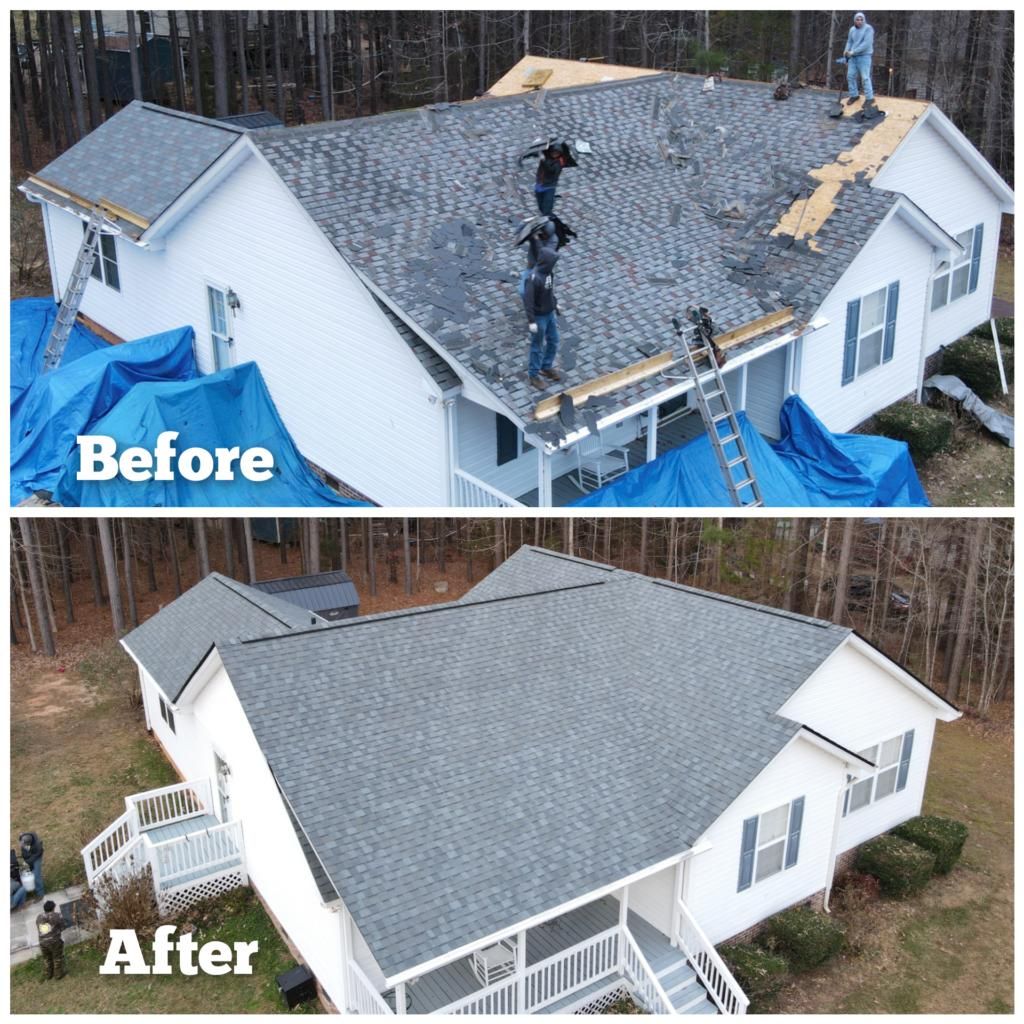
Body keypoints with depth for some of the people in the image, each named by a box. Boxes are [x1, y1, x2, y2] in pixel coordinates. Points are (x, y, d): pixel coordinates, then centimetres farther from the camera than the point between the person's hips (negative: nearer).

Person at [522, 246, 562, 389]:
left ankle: (547, 367, 40)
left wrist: (555, 303, 21)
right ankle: (534, 375, 24)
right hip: (539, 316, -8)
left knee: (553, 341, 20)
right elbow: (528, 300, -26)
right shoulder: (534, 278, -30)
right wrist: (532, 321, -25)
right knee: (537, 346, 7)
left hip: (550, 313, 8)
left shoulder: (549, 272, -5)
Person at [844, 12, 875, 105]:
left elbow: (866, 44, -18)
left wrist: (853, 52, -20)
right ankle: (854, 95, 20)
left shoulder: (868, 29, -10)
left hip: (864, 56, -6)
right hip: (853, 57, 6)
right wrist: (846, 51, -3)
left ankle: (869, 98, -6)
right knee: (850, 76, 5)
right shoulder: (852, 29, 10)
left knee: (865, 77, -10)